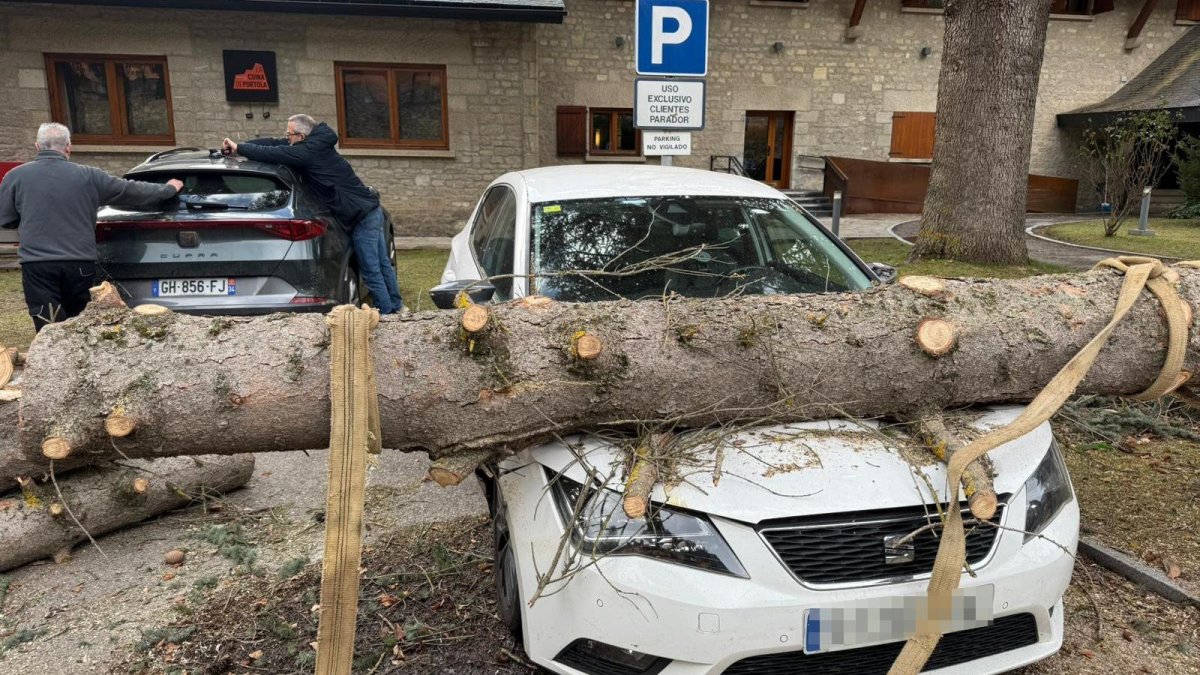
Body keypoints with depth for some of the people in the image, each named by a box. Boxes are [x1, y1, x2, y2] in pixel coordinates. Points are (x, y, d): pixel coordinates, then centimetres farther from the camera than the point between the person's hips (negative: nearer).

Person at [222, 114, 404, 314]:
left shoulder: (308, 151, -16)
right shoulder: (317, 144, 12)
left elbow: (272, 154, -17)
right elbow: (275, 144, 13)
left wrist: (238, 148, -3)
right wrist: (238, 146, 10)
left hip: (362, 218, -10)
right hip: (373, 209, 10)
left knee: (371, 273, 0)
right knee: (382, 264, 18)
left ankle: (385, 312, 9)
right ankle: (396, 307, 29)